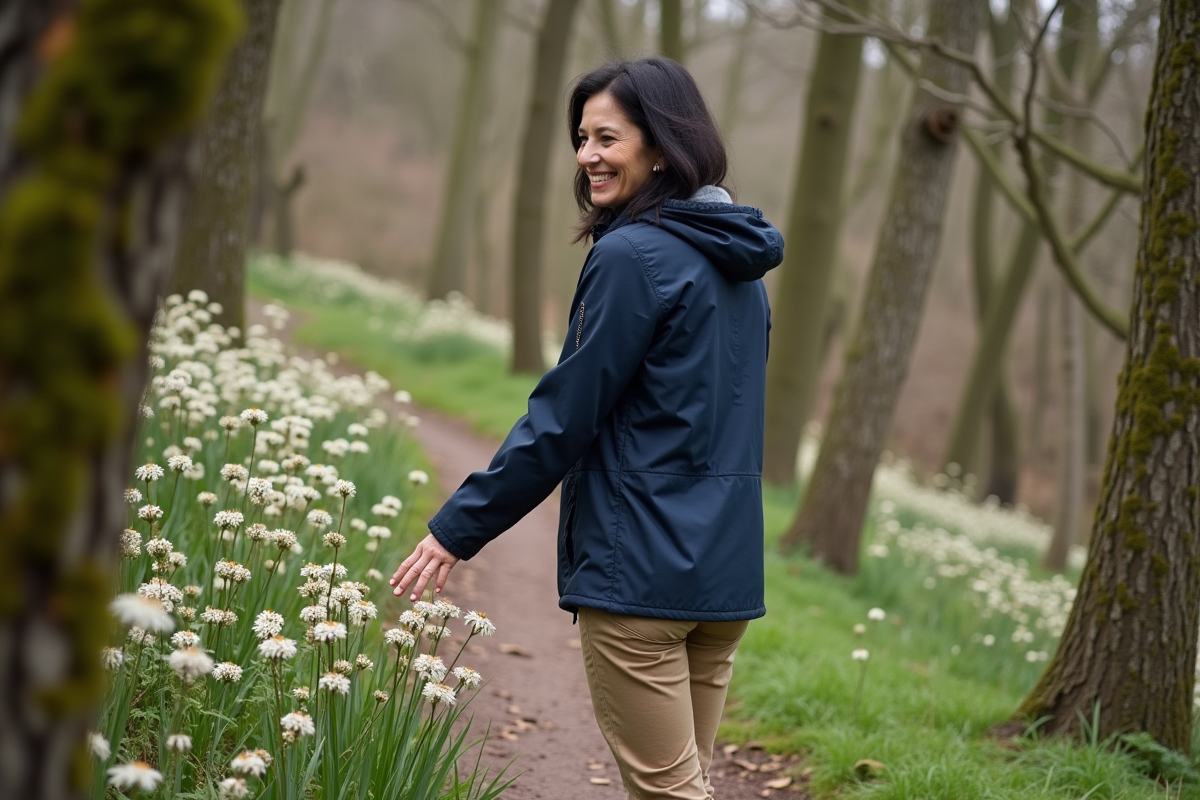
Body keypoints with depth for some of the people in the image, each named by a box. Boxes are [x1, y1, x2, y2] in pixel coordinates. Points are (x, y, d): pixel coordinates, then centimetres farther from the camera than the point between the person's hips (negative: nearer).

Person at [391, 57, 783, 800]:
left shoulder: (632, 256, -14)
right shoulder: (739, 265, 13)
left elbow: (564, 417, -13)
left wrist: (459, 528, -6)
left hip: (640, 567, -8)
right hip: (727, 568, 9)